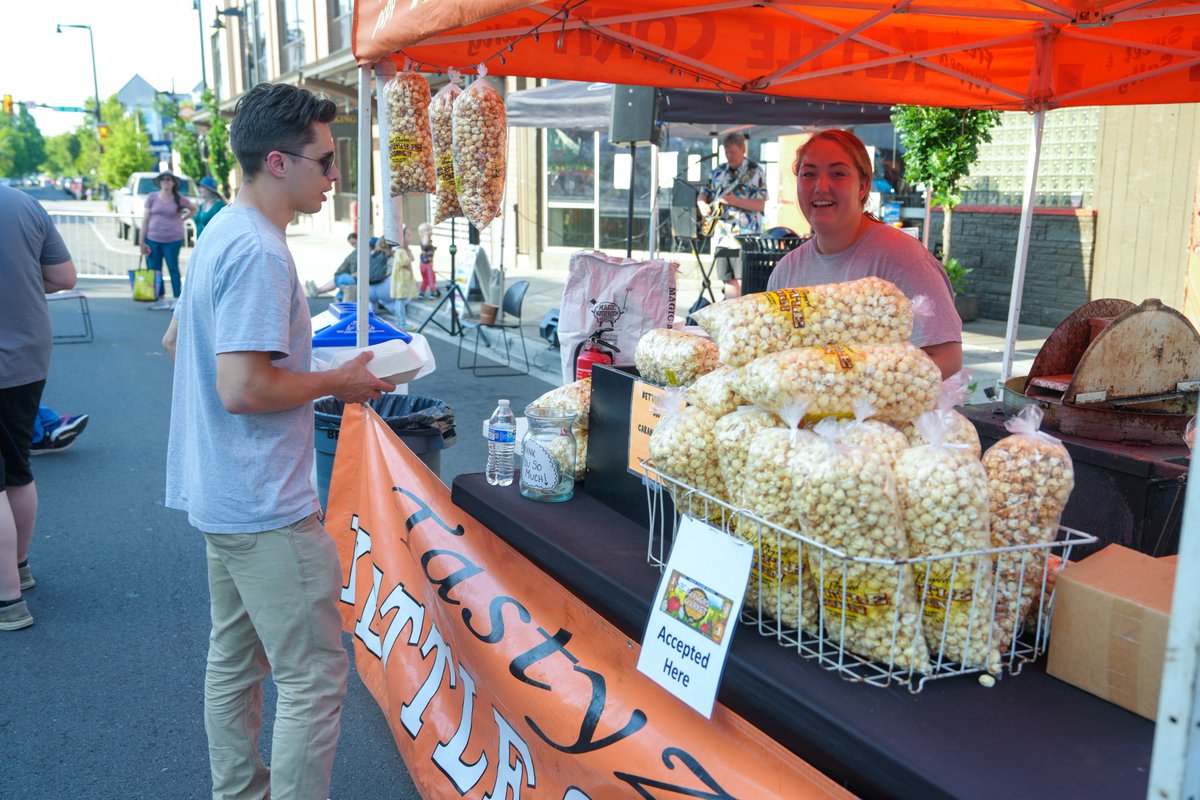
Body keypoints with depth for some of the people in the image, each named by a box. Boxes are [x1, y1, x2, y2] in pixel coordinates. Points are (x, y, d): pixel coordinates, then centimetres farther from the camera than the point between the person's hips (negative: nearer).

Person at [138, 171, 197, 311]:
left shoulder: (179, 199, 2)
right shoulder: (152, 198, 3)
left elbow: (194, 209, 20)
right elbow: (145, 219, 3)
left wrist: (182, 218, 6)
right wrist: (142, 242, -1)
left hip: (173, 240, -2)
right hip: (152, 240, 2)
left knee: (173, 269, 1)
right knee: (154, 270, 3)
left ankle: (176, 299, 6)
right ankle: (160, 299, 11)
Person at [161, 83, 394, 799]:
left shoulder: (221, 233, 11)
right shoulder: (259, 253, -21)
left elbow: (176, 340, 22)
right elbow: (244, 388, -28)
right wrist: (336, 383, -13)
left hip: (221, 494, 11)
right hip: (267, 506, -11)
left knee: (234, 660, 20)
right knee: (313, 677, -2)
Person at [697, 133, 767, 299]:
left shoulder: (755, 172, -2)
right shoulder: (719, 172, 15)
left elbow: (760, 204, -9)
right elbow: (703, 194, 22)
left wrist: (735, 201, -20)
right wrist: (702, 205, -1)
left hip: (744, 236, -6)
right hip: (721, 236, 6)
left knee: (743, 281, -11)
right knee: (728, 280, 7)